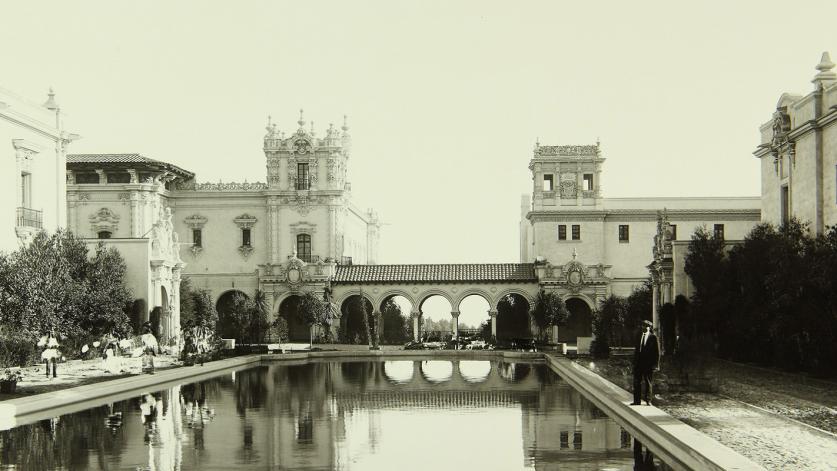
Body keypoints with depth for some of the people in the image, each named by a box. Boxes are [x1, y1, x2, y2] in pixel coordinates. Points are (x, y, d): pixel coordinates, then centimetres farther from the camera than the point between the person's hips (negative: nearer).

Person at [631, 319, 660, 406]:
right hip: (638, 364, 5)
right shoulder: (639, 338, 14)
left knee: (648, 383, 3)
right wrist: (634, 362, 10)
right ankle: (636, 401, 10)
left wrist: (656, 364, -9)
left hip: (648, 364, -5)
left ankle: (648, 401, 9)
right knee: (637, 382, 5)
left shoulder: (653, 337, -2)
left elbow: (657, 351, -4)